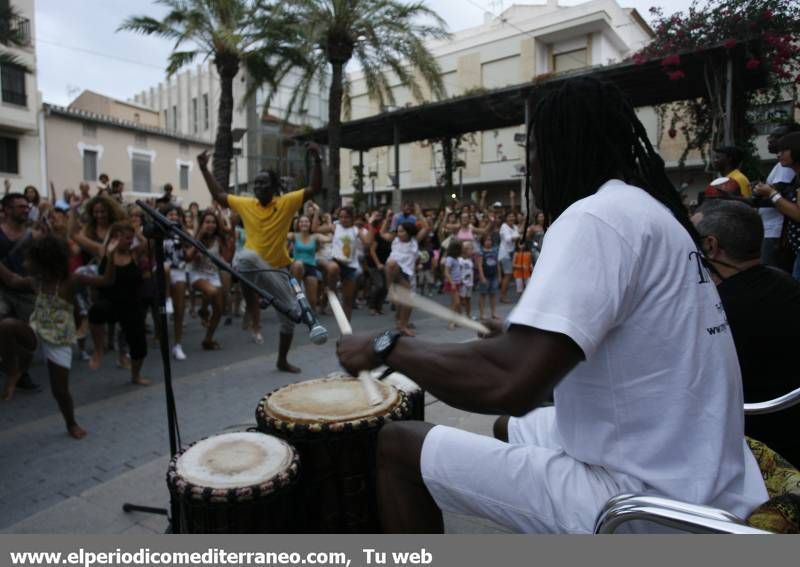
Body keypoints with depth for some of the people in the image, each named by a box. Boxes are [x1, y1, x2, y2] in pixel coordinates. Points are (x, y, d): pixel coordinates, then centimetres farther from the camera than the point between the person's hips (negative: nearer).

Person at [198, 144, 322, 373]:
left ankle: (282, 361, 24)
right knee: (246, 256, -40)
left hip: (277, 268, 1)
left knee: (290, 312, 4)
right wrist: (204, 169, 12)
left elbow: (314, 188, -12)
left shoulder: (287, 202, -5)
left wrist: (317, 160, -23)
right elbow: (218, 195, 16)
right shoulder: (245, 204, 4)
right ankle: (250, 304, -20)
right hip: (250, 266, 0)